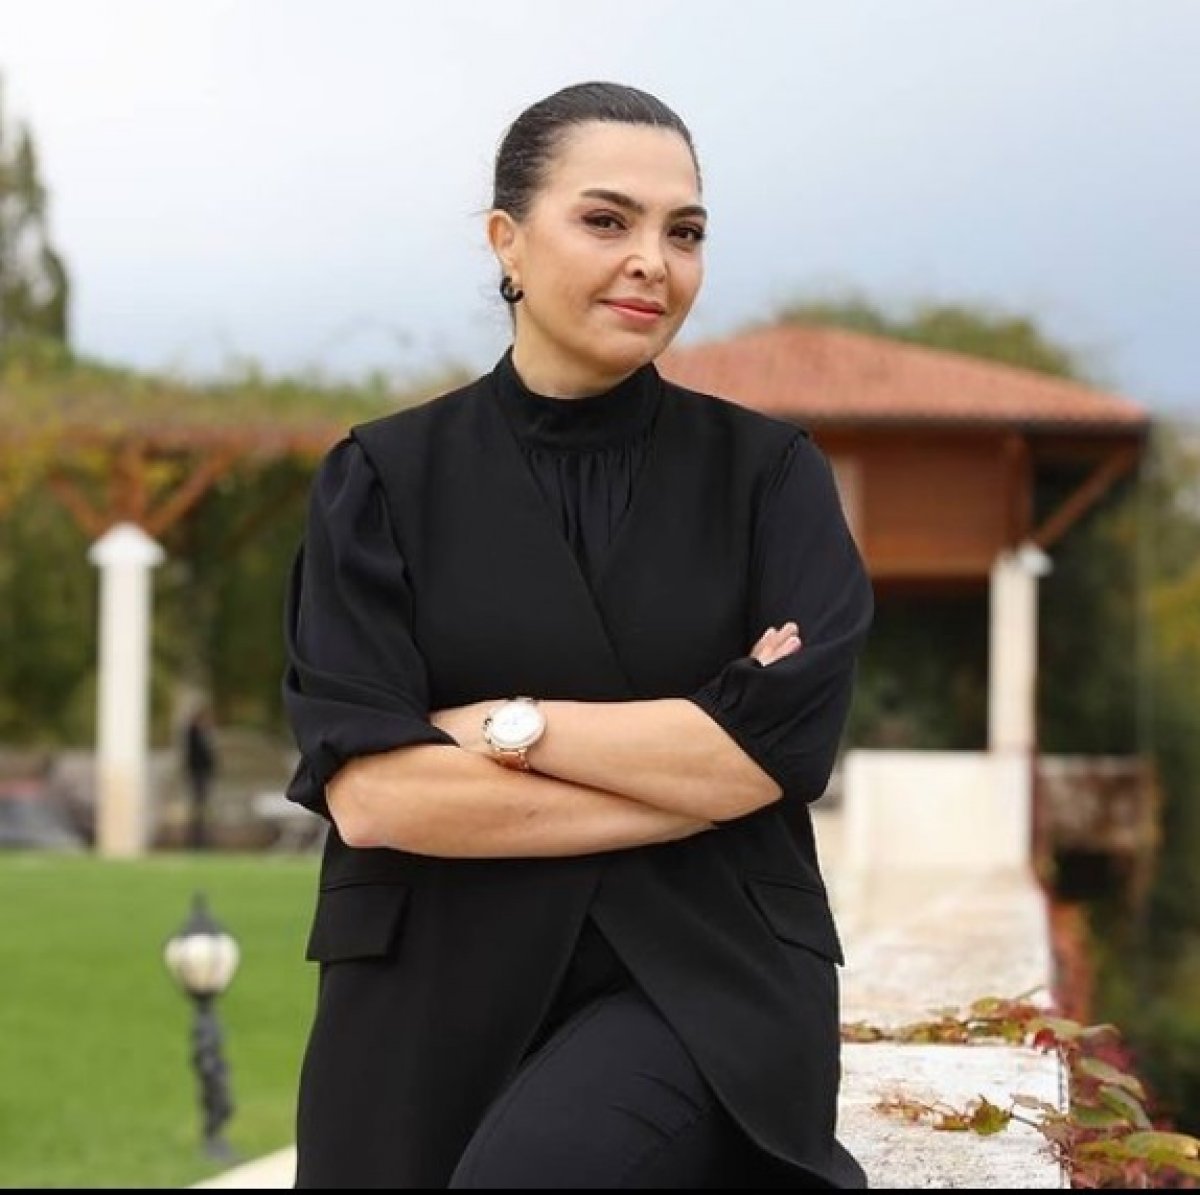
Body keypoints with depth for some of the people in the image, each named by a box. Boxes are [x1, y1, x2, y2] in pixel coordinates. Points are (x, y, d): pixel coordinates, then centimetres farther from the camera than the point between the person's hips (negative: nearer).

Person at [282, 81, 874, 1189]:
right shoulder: (383, 481, 3)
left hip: (708, 976, -1)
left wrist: (504, 724, -8)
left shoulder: (769, 472, 5)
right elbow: (367, 788, -9)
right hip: (436, 994, 2)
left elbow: (782, 748, -9)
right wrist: (696, 771, -10)